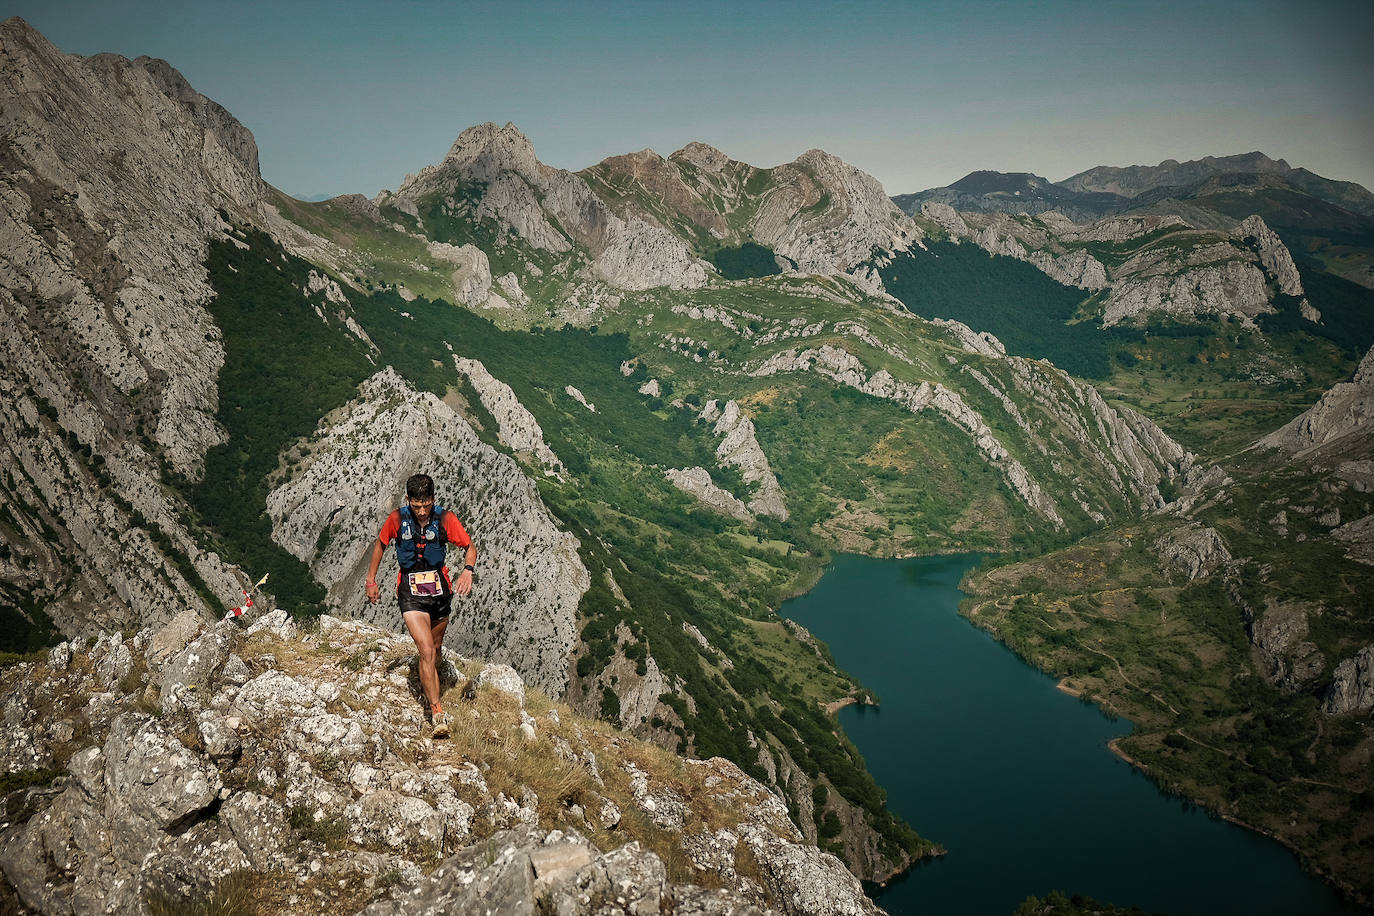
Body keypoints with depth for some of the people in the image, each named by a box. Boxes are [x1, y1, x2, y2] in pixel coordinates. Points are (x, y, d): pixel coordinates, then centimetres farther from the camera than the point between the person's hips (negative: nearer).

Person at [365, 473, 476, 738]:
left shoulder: (445, 519, -10)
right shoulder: (397, 519, -10)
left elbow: (470, 547, -2)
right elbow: (380, 545, 8)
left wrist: (468, 569, -22)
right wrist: (371, 581, 11)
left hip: (439, 587, 2)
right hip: (410, 591, -2)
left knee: (435, 649, 18)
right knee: (426, 652, -15)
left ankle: (431, 687, 46)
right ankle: (437, 712, -9)